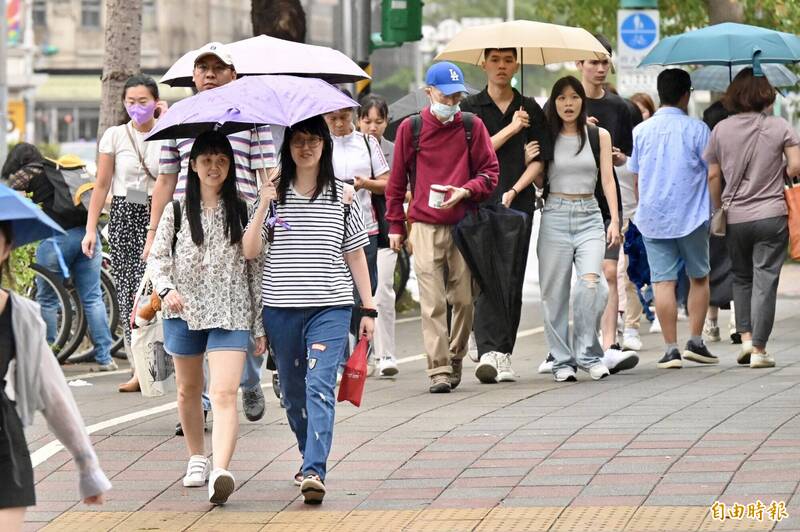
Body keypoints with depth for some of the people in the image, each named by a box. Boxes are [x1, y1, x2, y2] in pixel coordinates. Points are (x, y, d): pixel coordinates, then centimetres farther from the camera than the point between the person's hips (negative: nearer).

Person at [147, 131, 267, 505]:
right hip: (184, 311, 2)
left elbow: (255, 269, 5)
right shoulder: (177, 211, 3)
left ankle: (220, 473, -31)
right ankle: (196, 458, 38)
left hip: (231, 313, -2)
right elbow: (157, 257, 5)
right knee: (189, 390, 17)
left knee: (224, 394, -17)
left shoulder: (242, 212, 3)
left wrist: (260, 326, 4)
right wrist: (166, 289, -17)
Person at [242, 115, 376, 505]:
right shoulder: (274, 194, 6)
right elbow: (250, 251, -1)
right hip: (281, 308, 2)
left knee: (319, 386, -16)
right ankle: (311, 459, 31)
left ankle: (314, 472, -25)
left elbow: (355, 254, 10)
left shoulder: (343, 196, 5)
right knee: (292, 391, 11)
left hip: (330, 306, -2)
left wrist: (368, 308, 8)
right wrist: (262, 207, -14)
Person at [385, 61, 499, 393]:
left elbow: (490, 173, 7)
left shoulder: (472, 126, 6)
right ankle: (439, 370, -10)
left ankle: (455, 360, 19)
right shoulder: (410, 128, 4)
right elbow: (397, 181, 11)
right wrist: (395, 225, 9)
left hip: (464, 226, 1)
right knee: (432, 302, -9)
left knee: (464, 299, 2)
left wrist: (465, 191, -12)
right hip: (426, 226, -1)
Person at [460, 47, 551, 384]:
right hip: (481, 202, -2)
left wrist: (513, 191, -5)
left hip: (518, 202, 2)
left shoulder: (530, 110, 12)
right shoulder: (471, 108, 7)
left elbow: (539, 160, 7)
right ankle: (488, 352, -23)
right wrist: (511, 129, -5)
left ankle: (504, 353, 6)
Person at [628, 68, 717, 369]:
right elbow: (712, 173, -4)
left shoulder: (641, 131, 4)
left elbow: (635, 178, 10)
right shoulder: (697, 129, -6)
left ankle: (671, 348, -4)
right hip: (691, 218, -2)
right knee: (699, 277, 13)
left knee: (663, 281, 0)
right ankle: (696, 341, 8)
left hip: (652, 218, 2)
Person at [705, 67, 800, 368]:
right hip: (771, 215, -2)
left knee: (742, 278, 19)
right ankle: (759, 349, -3)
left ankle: (746, 336, 9)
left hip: (734, 217, 2)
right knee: (765, 281, 0)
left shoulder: (721, 130, 1)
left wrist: (717, 209, 15)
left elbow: (713, 175, 3)